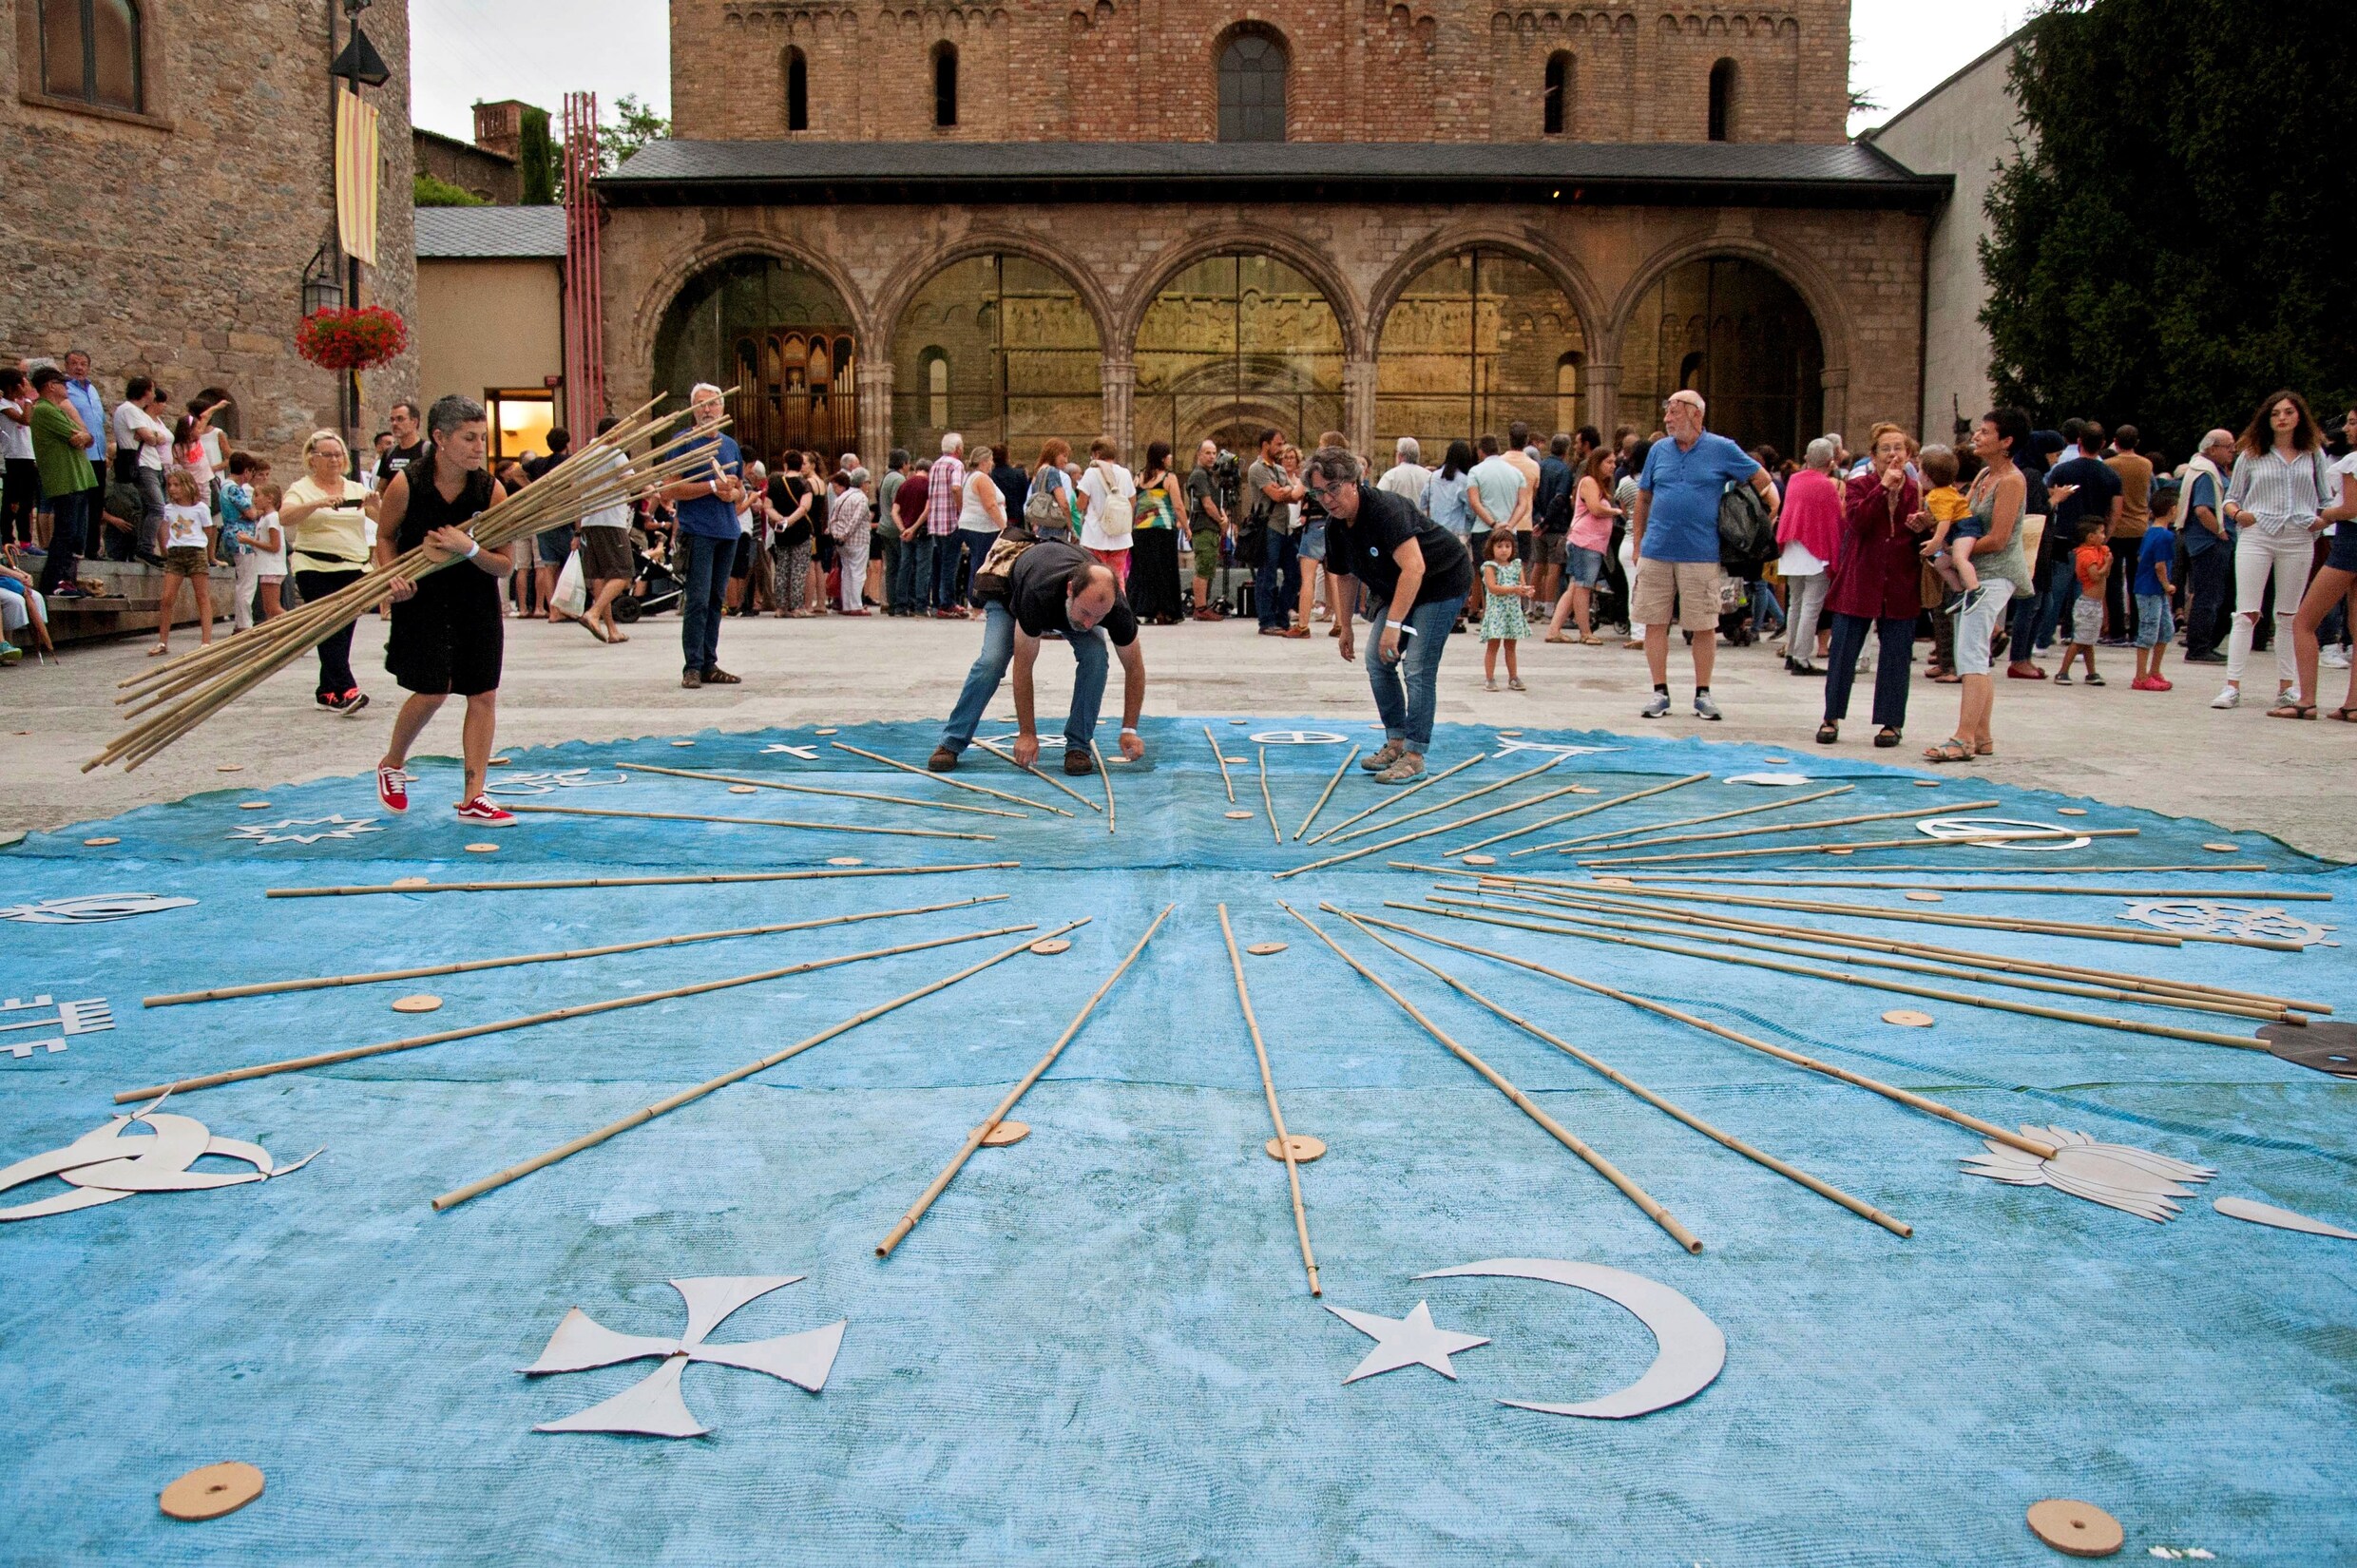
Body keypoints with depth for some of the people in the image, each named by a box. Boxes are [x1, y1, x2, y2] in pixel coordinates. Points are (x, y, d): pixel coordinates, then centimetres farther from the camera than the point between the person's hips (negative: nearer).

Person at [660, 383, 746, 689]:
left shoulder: (730, 445, 16)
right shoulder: (684, 442, -1)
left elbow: (741, 490, 24)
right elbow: (669, 491, -8)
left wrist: (733, 493, -1)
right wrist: (712, 486, -14)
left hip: (727, 533, 6)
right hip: (697, 532, -6)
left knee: (716, 601, 9)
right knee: (697, 601, -9)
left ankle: (709, 665, 13)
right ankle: (692, 667, -7)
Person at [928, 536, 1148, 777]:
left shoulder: (1115, 609, -37)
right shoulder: (1037, 597, -47)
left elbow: (1134, 667, -20)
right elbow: (1023, 667, -35)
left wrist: (1129, 730, -23)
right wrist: (1027, 733, -31)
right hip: (1009, 591, -2)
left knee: (1095, 655, -24)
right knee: (991, 661, -23)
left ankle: (1078, 746, -10)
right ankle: (951, 743, -5)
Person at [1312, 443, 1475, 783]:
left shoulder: (1384, 509, -31)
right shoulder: (1335, 526, -4)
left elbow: (1414, 567, -37)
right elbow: (1344, 577, 12)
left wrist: (1393, 624, -37)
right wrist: (1346, 628, 15)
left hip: (1442, 582, -8)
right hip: (1394, 588, 9)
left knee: (1417, 667, -14)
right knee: (1377, 660, 2)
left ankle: (1414, 754, -8)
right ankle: (1396, 742, 14)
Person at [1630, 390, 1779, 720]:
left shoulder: (1722, 450, 0)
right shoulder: (1659, 450, 9)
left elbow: (1762, 480, 9)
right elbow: (1643, 500, 14)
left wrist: (1770, 508, -1)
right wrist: (1637, 544, 11)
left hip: (1700, 555, -2)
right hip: (1656, 553, 3)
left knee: (1704, 626, 2)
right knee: (1654, 623, 2)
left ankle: (1703, 694, 15)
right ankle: (1660, 692, 13)